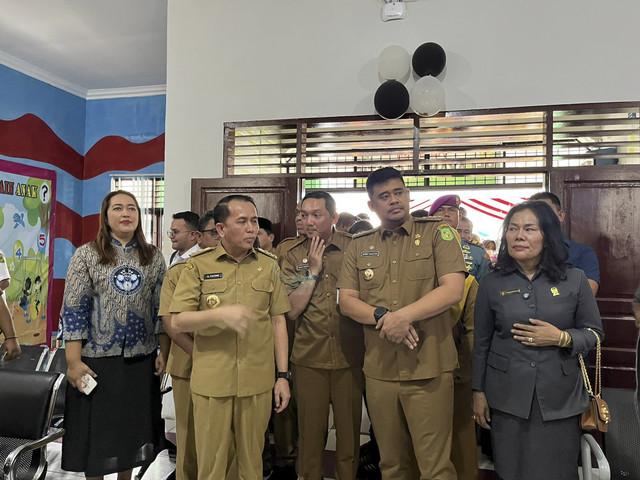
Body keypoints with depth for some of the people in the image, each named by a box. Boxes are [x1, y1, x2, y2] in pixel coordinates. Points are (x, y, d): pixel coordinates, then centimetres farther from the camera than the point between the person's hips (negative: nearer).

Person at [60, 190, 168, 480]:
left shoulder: (154, 257, 3)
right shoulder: (86, 255, -3)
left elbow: (162, 308, 5)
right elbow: (74, 309, -7)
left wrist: (164, 352, 1)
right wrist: (73, 362, -11)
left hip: (141, 359, 2)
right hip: (97, 359, -2)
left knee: (133, 424, 15)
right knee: (96, 427, 10)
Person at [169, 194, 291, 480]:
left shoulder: (268, 265, 4)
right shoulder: (198, 265, -2)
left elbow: (278, 322, 6)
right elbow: (178, 321, -5)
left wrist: (283, 375, 4)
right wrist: (221, 313, -21)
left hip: (258, 382, 2)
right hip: (211, 382, -1)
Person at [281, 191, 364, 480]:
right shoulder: (294, 257, 3)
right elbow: (292, 310, -5)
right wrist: (313, 270, -9)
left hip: (349, 356, -1)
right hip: (308, 358, 1)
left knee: (349, 429, 12)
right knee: (310, 429, 13)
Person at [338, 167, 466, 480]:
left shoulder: (437, 233, 0)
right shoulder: (359, 246, 9)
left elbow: (453, 290, -10)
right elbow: (347, 301, 4)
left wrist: (404, 315, -19)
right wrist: (382, 317, -14)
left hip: (429, 369, -3)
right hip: (379, 370, 4)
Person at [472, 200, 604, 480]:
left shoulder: (574, 280, -1)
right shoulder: (492, 284, 0)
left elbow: (594, 333, 5)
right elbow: (481, 344, 5)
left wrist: (561, 338, -15)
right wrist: (478, 392, 5)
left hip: (559, 396, 0)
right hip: (507, 396, 0)